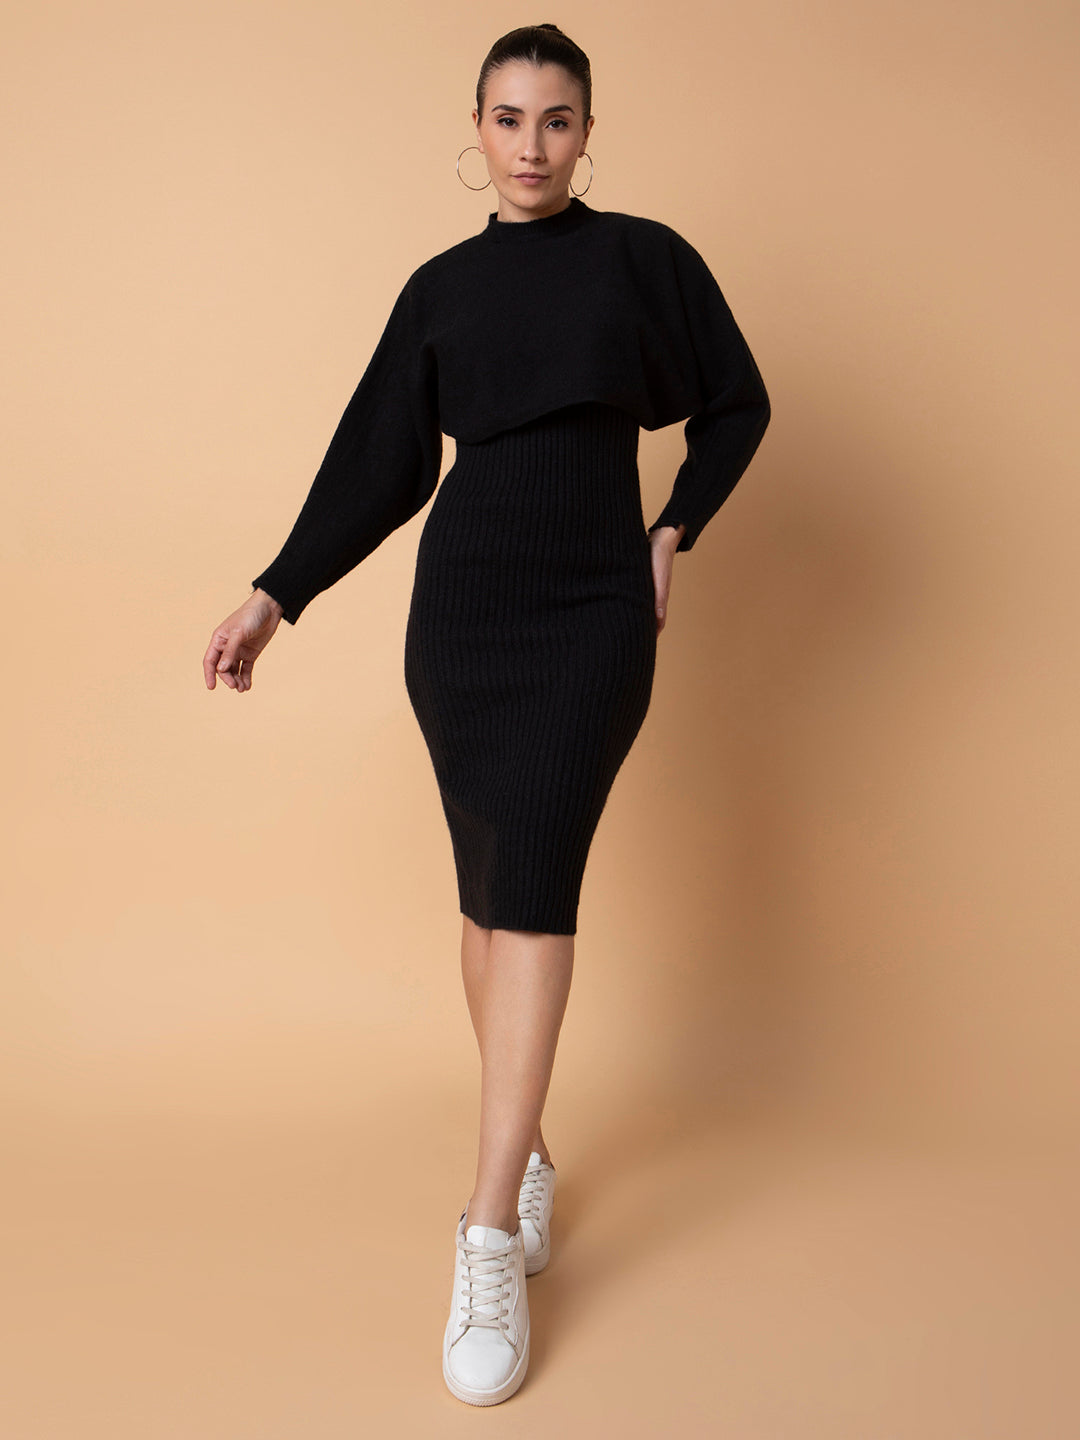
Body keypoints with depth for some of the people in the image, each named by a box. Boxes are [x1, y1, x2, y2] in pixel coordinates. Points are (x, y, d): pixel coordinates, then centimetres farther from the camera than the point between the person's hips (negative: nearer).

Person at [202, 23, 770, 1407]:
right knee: (491, 891, 6)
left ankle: (490, 1244, -12)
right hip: (459, 613, 3)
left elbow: (735, 407, 14)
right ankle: (527, 1152, 25)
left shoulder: (643, 257, 5)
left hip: (592, 615, -3)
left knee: (531, 883, -14)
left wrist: (673, 536, 3)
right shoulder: (440, 288, 10)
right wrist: (276, 595, 2)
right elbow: (380, 461, 9)